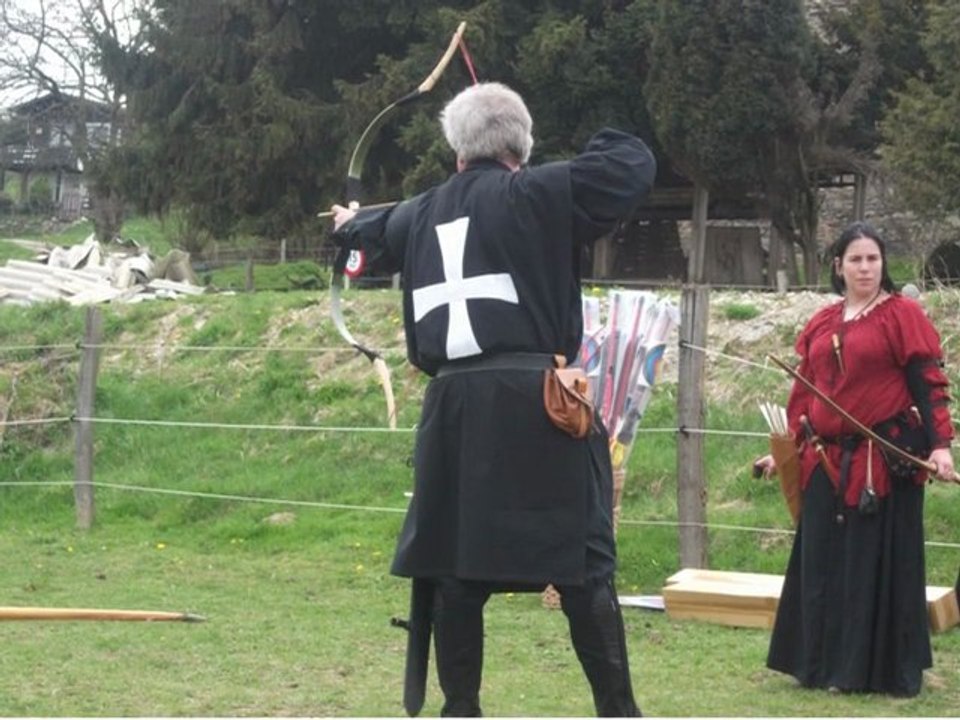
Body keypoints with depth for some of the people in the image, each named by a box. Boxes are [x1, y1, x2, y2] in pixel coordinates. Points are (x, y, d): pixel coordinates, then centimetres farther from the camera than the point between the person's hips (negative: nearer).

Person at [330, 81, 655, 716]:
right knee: (581, 563, -2)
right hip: (534, 404, -5)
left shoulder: (419, 215, 16)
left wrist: (349, 226, 65)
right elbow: (635, 165, -2)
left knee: (457, 561, 12)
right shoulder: (537, 194, -2)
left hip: (455, 407, 5)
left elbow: (378, 236, 40)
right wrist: (605, 142, 21)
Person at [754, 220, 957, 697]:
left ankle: (885, 671, 8)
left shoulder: (903, 315, -3)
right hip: (826, 461, 6)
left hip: (885, 460, -6)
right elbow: (804, 391, 17)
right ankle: (824, 665, 19)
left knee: (880, 564, -1)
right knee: (823, 564, 8)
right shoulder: (821, 324, 13)